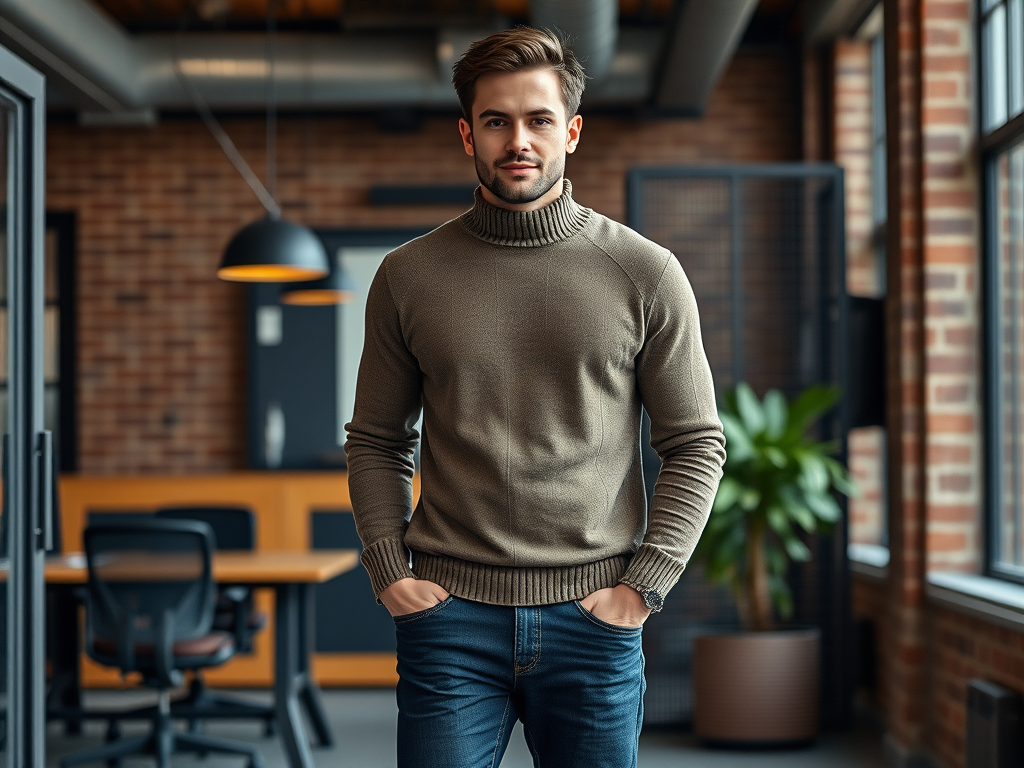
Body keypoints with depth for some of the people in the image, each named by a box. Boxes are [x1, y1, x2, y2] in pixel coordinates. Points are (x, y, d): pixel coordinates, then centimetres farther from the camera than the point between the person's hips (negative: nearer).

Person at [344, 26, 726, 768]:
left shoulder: (646, 274, 1)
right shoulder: (408, 277, 4)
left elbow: (697, 446, 3)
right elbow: (377, 442, 11)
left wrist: (643, 585, -4)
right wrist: (391, 572, 0)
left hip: (593, 619, 0)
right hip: (450, 611, 1)